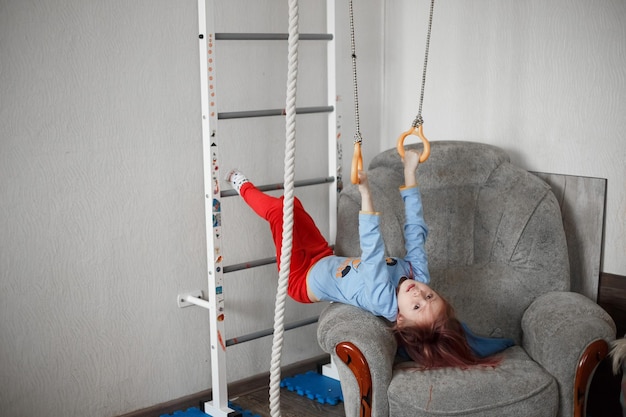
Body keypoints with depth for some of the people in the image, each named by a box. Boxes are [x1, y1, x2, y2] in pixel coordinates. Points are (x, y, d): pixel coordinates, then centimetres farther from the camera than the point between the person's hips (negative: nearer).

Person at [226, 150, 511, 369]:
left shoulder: (383, 302, -42)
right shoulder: (420, 275, -26)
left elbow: (373, 249, -46)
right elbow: (416, 231, -23)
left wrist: (365, 192, -49)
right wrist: (410, 173, -24)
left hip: (304, 279, -6)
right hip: (326, 260, 7)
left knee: (278, 208, -6)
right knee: (290, 202, 16)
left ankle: (243, 187, 28)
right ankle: (246, 188, 46)